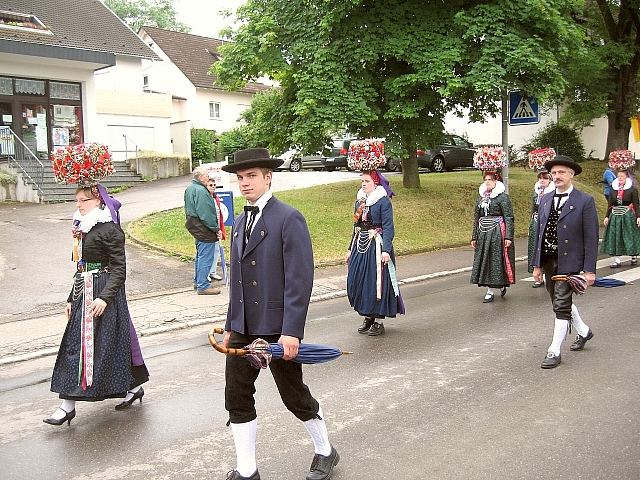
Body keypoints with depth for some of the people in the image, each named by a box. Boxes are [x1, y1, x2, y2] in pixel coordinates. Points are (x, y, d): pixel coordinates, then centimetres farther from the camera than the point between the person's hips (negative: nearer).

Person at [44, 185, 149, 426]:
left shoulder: (110, 230, -12)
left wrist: (105, 297, -26)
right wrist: (71, 298, 19)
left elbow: (119, 269, -16)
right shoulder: (83, 229, 14)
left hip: (102, 291, -9)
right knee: (75, 344, 9)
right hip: (84, 293, 9)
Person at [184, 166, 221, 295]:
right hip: (204, 229, -11)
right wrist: (216, 228, -15)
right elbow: (206, 214, -23)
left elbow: (188, 209, 21)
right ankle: (203, 286, 2)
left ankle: (197, 282, 31)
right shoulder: (201, 191, -21)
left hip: (195, 227, 11)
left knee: (200, 256, 21)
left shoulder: (190, 188, 13)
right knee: (205, 257, -4)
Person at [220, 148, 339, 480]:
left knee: (295, 396, 8)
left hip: (277, 328, -6)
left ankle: (325, 452, 32)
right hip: (243, 328, 7)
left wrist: (291, 331, -21)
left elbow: (299, 280, -17)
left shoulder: (288, 219, -12)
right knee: (237, 398, 8)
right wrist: (231, 326, 15)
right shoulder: (239, 223, 12)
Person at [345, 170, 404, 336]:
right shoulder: (360, 200, 12)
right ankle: (368, 317, 24)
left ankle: (378, 321, 9)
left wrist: (385, 250, -25)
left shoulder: (383, 201, -10)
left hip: (376, 246, -7)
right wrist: (351, 249, 18)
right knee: (357, 281, 8)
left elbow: (388, 228, -15)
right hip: (360, 246, 7)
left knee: (377, 282, -2)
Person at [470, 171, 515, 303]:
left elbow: (509, 218, -8)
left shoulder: (503, 197, -5)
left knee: (495, 260, -2)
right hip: (483, 233, 6)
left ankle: (490, 292, 8)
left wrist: (508, 237, -16)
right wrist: (474, 237, 13)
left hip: (497, 233, -6)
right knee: (484, 261, 5)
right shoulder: (481, 197, 13)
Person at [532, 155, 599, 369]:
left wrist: (589, 269, -12)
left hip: (569, 262, -6)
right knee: (561, 302, 18)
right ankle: (583, 331, 42)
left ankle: (554, 352, 6)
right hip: (548, 261, 6)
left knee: (562, 306, -4)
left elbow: (591, 238, -9)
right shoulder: (545, 200, 8)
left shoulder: (585, 201, -8)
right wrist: (537, 264, 9)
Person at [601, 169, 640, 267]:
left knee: (630, 236, 4)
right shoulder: (613, 189, 7)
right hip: (615, 215, 3)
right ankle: (617, 260, 4)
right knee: (615, 237, 0)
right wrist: (607, 216, 5)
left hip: (628, 216, -3)